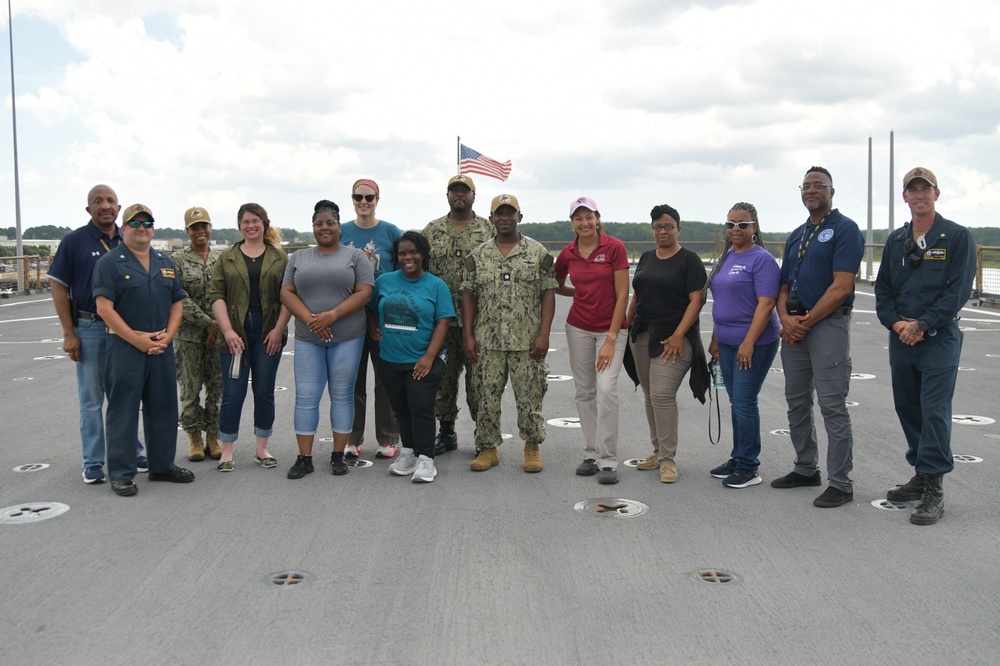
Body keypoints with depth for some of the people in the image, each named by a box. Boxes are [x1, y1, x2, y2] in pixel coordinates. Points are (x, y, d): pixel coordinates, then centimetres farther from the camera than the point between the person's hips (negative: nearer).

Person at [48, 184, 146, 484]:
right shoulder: (74, 241, -4)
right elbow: (59, 287, -4)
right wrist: (69, 333, -9)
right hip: (89, 328, -3)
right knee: (91, 399, 5)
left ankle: (131, 451, 24)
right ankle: (93, 462, 14)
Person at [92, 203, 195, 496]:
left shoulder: (166, 264, 14)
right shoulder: (110, 262, -4)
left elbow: (177, 303, 13)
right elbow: (104, 308, -11)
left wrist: (167, 335, -4)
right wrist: (137, 340, -16)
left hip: (161, 347, 5)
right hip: (125, 347, -5)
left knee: (163, 408, 11)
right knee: (123, 410, 0)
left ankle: (163, 466, 24)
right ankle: (121, 473, 8)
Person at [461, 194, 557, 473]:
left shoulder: (538, 253, 2)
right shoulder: (478, 256, 7)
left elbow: (548, 294, -1)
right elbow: (469, 296, 8)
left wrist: (543, 334, -9)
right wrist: (468, 335, 1)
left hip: (528, 342, -2)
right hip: (487, 342, 2)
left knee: (529, 396, 4)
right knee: (487, 396, 6)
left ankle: (532, 447, 21)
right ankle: (488, 448, 19)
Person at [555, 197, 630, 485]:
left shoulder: (614, 247, -10)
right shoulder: (567, 254, 2)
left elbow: (622, 295, -12)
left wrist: (611, 339, -15)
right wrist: (582, 292, 8)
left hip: (611, 329, -4)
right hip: (579, 328, 4)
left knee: (606, 389, -15)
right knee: (585, 392, 7)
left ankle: (608, 460, -7)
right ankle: (591, 454, 18)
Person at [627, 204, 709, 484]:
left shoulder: (689, 260, -4)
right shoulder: (646, 259, 15)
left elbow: (696, 300, -10)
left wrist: (678, 335, -18)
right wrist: (627, 325, 12)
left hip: (673, 338, -6)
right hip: (643, 335, 7)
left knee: (662, 395, -13)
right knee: (650, 395, 10)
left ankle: (668, 459, -4)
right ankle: (658, 451, 21)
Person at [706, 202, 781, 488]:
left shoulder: (761, 259, -11)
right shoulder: (726, 257, 13)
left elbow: (766, 303, -18)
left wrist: (749, 342, -23)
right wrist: (715, 339, 17)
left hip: (754, 343, -7)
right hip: (727, 343, 8)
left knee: (744, 402, -5)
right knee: (736, 402, 14)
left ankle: (748, 468, 5)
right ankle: (738, 458, 25)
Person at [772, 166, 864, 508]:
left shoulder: (844, 229, -6)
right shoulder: (796, 236, 18)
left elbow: (841, 287, -15)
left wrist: (806, 322, -13)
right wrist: (786, 317, -4)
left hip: (828, 324, -8)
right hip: (794, 327, 8)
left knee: (832, 406, -6)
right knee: (797, 404, 13)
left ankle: (840, 484, 1)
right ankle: (806, 469, 27)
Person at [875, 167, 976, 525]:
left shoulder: (957, 237, -3)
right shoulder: (896, 240, 13)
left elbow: (958, 290, -10)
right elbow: (882, 288, 12)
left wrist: (921, 325, -15)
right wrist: (896, 323, -5)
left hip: (939, 338, -6)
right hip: (900, 337, 6)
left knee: (935, 411, -9)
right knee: (907, 408, 12)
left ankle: (934, 490, -4)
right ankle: (921, 474, 25)